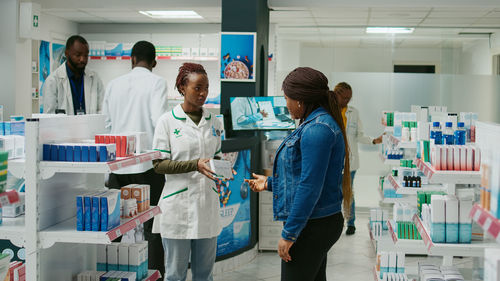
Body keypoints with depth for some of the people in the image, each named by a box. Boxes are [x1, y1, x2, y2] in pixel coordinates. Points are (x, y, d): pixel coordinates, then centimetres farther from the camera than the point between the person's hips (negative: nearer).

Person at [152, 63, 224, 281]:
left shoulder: (213, 122, 9)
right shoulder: (168, 121, -4)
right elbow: (158, 164, -7)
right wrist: (195, 165, -19)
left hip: (207, 205, 4)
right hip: (178, 206, -4)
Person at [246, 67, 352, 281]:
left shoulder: (316, 130, -20)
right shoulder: (317, 124, 13)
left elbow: (309, 187, -24)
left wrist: (289, 234, -21)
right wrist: (270, 183, 27)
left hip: (312, 228, -11)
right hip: (319, 224, 11)